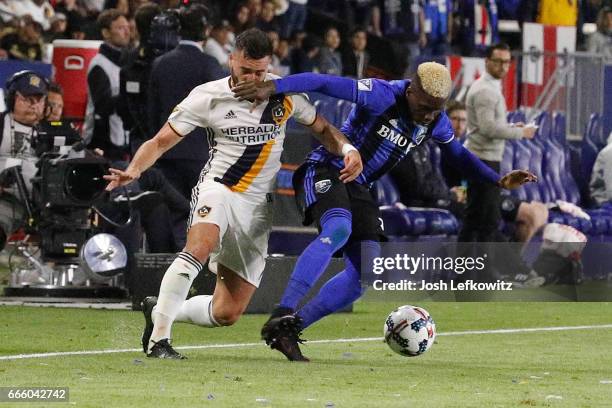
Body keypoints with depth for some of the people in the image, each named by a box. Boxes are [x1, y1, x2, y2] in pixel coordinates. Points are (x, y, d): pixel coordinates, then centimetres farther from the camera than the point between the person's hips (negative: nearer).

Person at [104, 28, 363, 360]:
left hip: (257, 208, 4)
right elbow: (161, 142, -2)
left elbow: (321, 128, 16)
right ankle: (158, 338, -34)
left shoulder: (284, 93, 2)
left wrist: (347, 149, -5)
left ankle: (159, 311, 26)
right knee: (200, 246, -39)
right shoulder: (208, 96, -6)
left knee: (227, 313, 0)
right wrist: (133, 171, -21)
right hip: (219, 187, -4)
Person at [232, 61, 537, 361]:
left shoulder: (437, 123, 2)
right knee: (338, 229, -36)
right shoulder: (382, 96, -21)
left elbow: (458, 154, 23)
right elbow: (323, 83, -29)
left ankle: (291, 328, -1)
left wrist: (499, 181, 17)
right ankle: (281, 318, -41)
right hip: (325, 171, -8)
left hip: (356, 187, 8)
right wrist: (272, 87, -40)